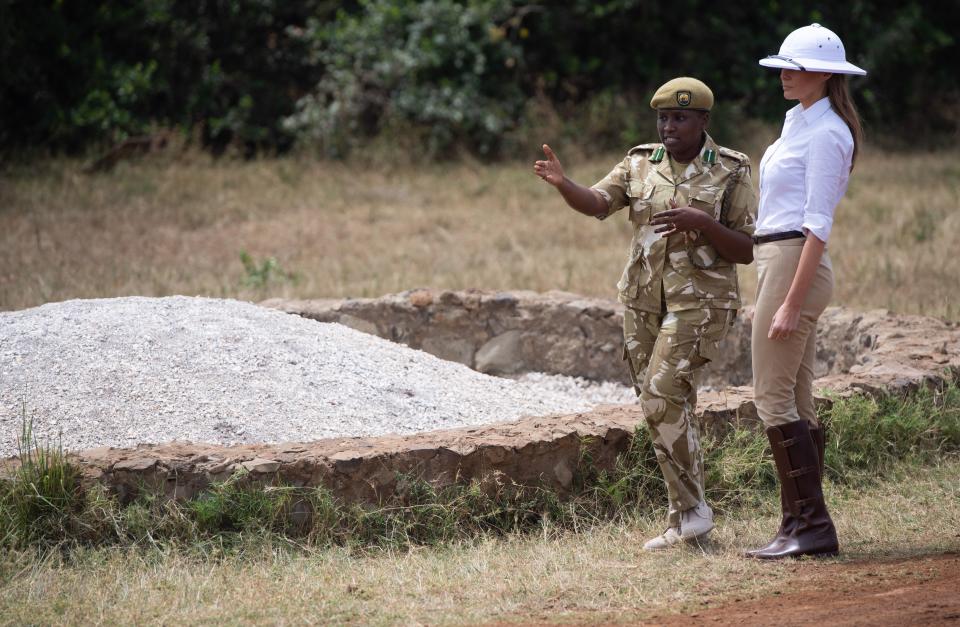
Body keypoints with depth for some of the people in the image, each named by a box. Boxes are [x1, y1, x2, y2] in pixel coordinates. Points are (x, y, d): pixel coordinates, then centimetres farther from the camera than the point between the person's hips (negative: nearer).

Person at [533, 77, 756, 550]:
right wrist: (561, 183, -31)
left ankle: (691, 508, -8)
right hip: (644, 301, 5)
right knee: (670, 407, 8)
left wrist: (700, 222, -21)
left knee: (661, 395, -19)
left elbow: (747, 251, -5)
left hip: (699, 302, -5)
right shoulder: (641, 164, 7)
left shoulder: (731, 173, -3)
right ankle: (686, 524, 16)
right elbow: (596, 202, -10)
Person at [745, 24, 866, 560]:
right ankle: (801, 525, 10)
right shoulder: (800, 121, 17)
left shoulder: (825, 133, -13)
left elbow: (818, 225, -18)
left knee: (774, 399, -10)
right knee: (796, 404, 9)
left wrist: (791, 302, -22)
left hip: (796, 265, -10)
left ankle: (813, 524, -9)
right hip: (780, 264, 10)